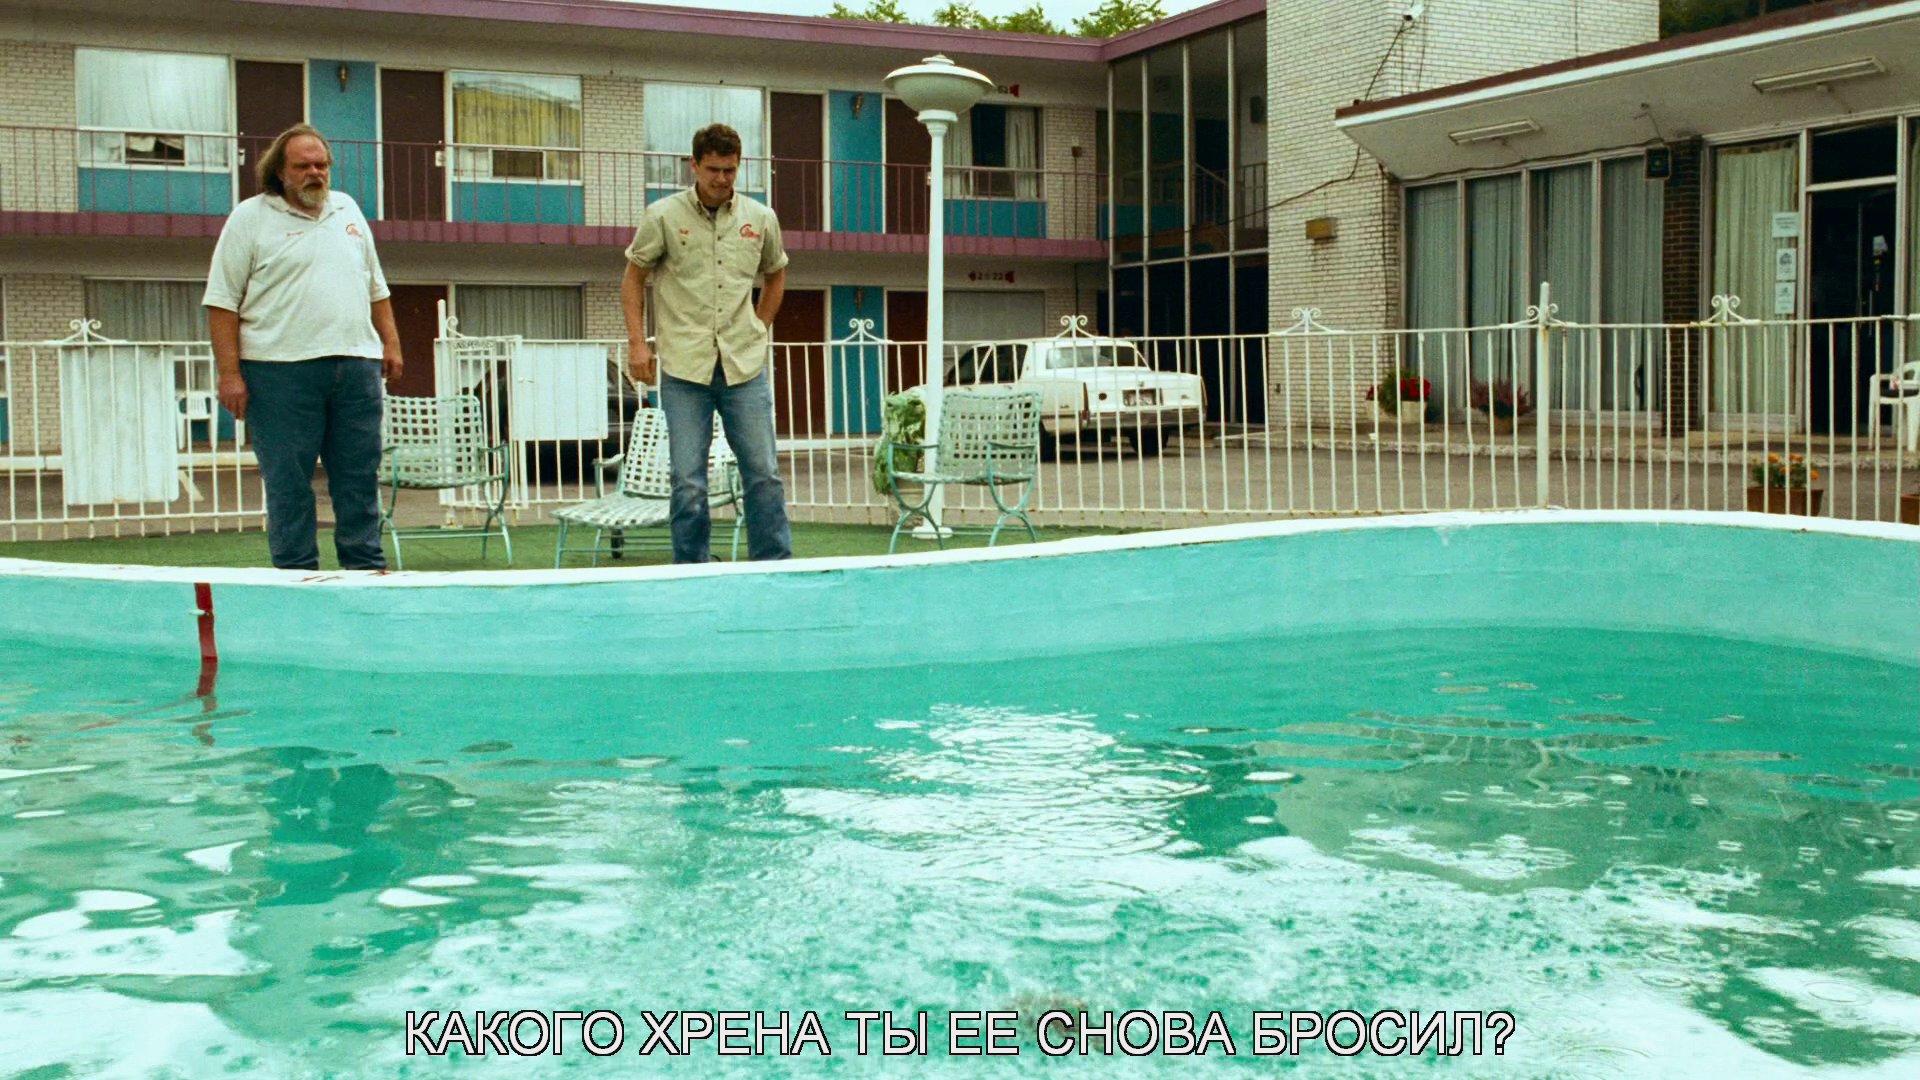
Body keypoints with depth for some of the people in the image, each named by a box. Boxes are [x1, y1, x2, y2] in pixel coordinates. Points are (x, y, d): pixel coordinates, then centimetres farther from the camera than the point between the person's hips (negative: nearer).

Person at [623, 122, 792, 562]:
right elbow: (633, 277, 9)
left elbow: (775, 274, 24)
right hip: (684, 369, -2)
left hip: (745, 366, 2)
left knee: (764, 475, 3)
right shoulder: (664, 217, 0)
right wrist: (637, 343, 0)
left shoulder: (761, 219, 7)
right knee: (689, 483, 0)